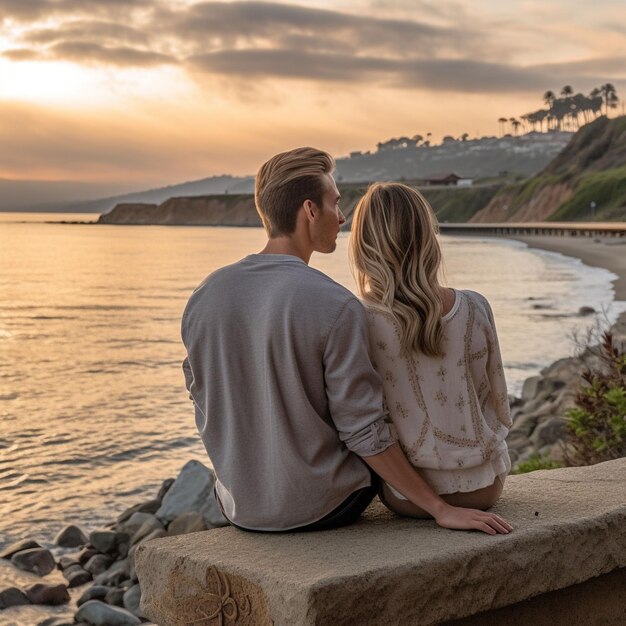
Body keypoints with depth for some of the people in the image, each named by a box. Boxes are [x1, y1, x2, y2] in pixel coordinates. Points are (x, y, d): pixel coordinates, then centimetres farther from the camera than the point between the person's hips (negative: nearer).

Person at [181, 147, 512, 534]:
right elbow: (366, 433, -19)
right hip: (318, 509, -4)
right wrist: (442, 509, -11)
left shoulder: (204, 297, -4)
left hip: (238, 506, 5)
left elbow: (206, 408, 6)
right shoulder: (337, 308, -20)